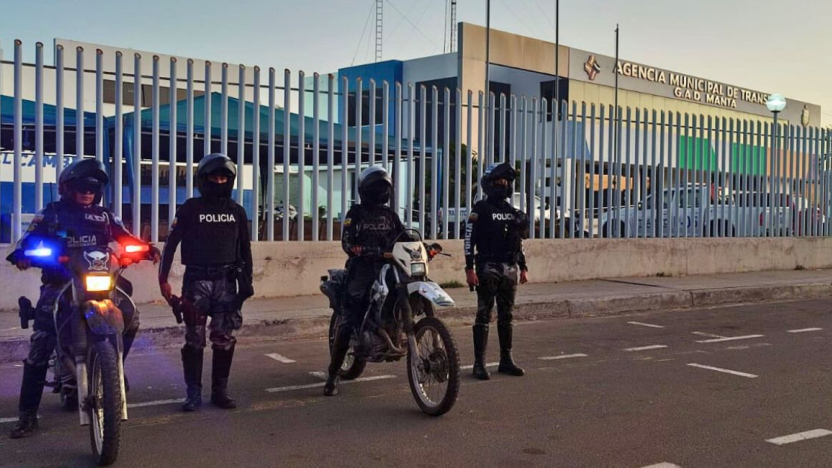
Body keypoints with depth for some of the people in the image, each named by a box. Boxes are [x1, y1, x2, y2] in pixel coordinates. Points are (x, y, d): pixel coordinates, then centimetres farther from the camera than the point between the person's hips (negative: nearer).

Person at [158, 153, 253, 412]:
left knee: (224, 340, 4)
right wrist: (163, 279, -8)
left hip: (226, 281, 3)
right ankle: (193, 393, 7)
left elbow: (245, 249, 14)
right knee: (195, 340, 0)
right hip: (197, 281, -2)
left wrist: (246, 282, 9)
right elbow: (171, 243, -1)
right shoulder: (190, 209, 1)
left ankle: (220, 390, 14)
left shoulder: (237, 212, 11)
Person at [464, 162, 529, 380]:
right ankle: (479, 363, -2)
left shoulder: (513, 212, 15)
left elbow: (519, 242, 20)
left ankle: (506, 360, 18)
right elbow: (469, 240, -8)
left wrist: (523, 268, 15)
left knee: (506, 316, 10)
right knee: (484, 315, -5)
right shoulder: (480, 209, -3)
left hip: (510, 269, 6)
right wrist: (470, 269, -16)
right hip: (488, 268, -6)